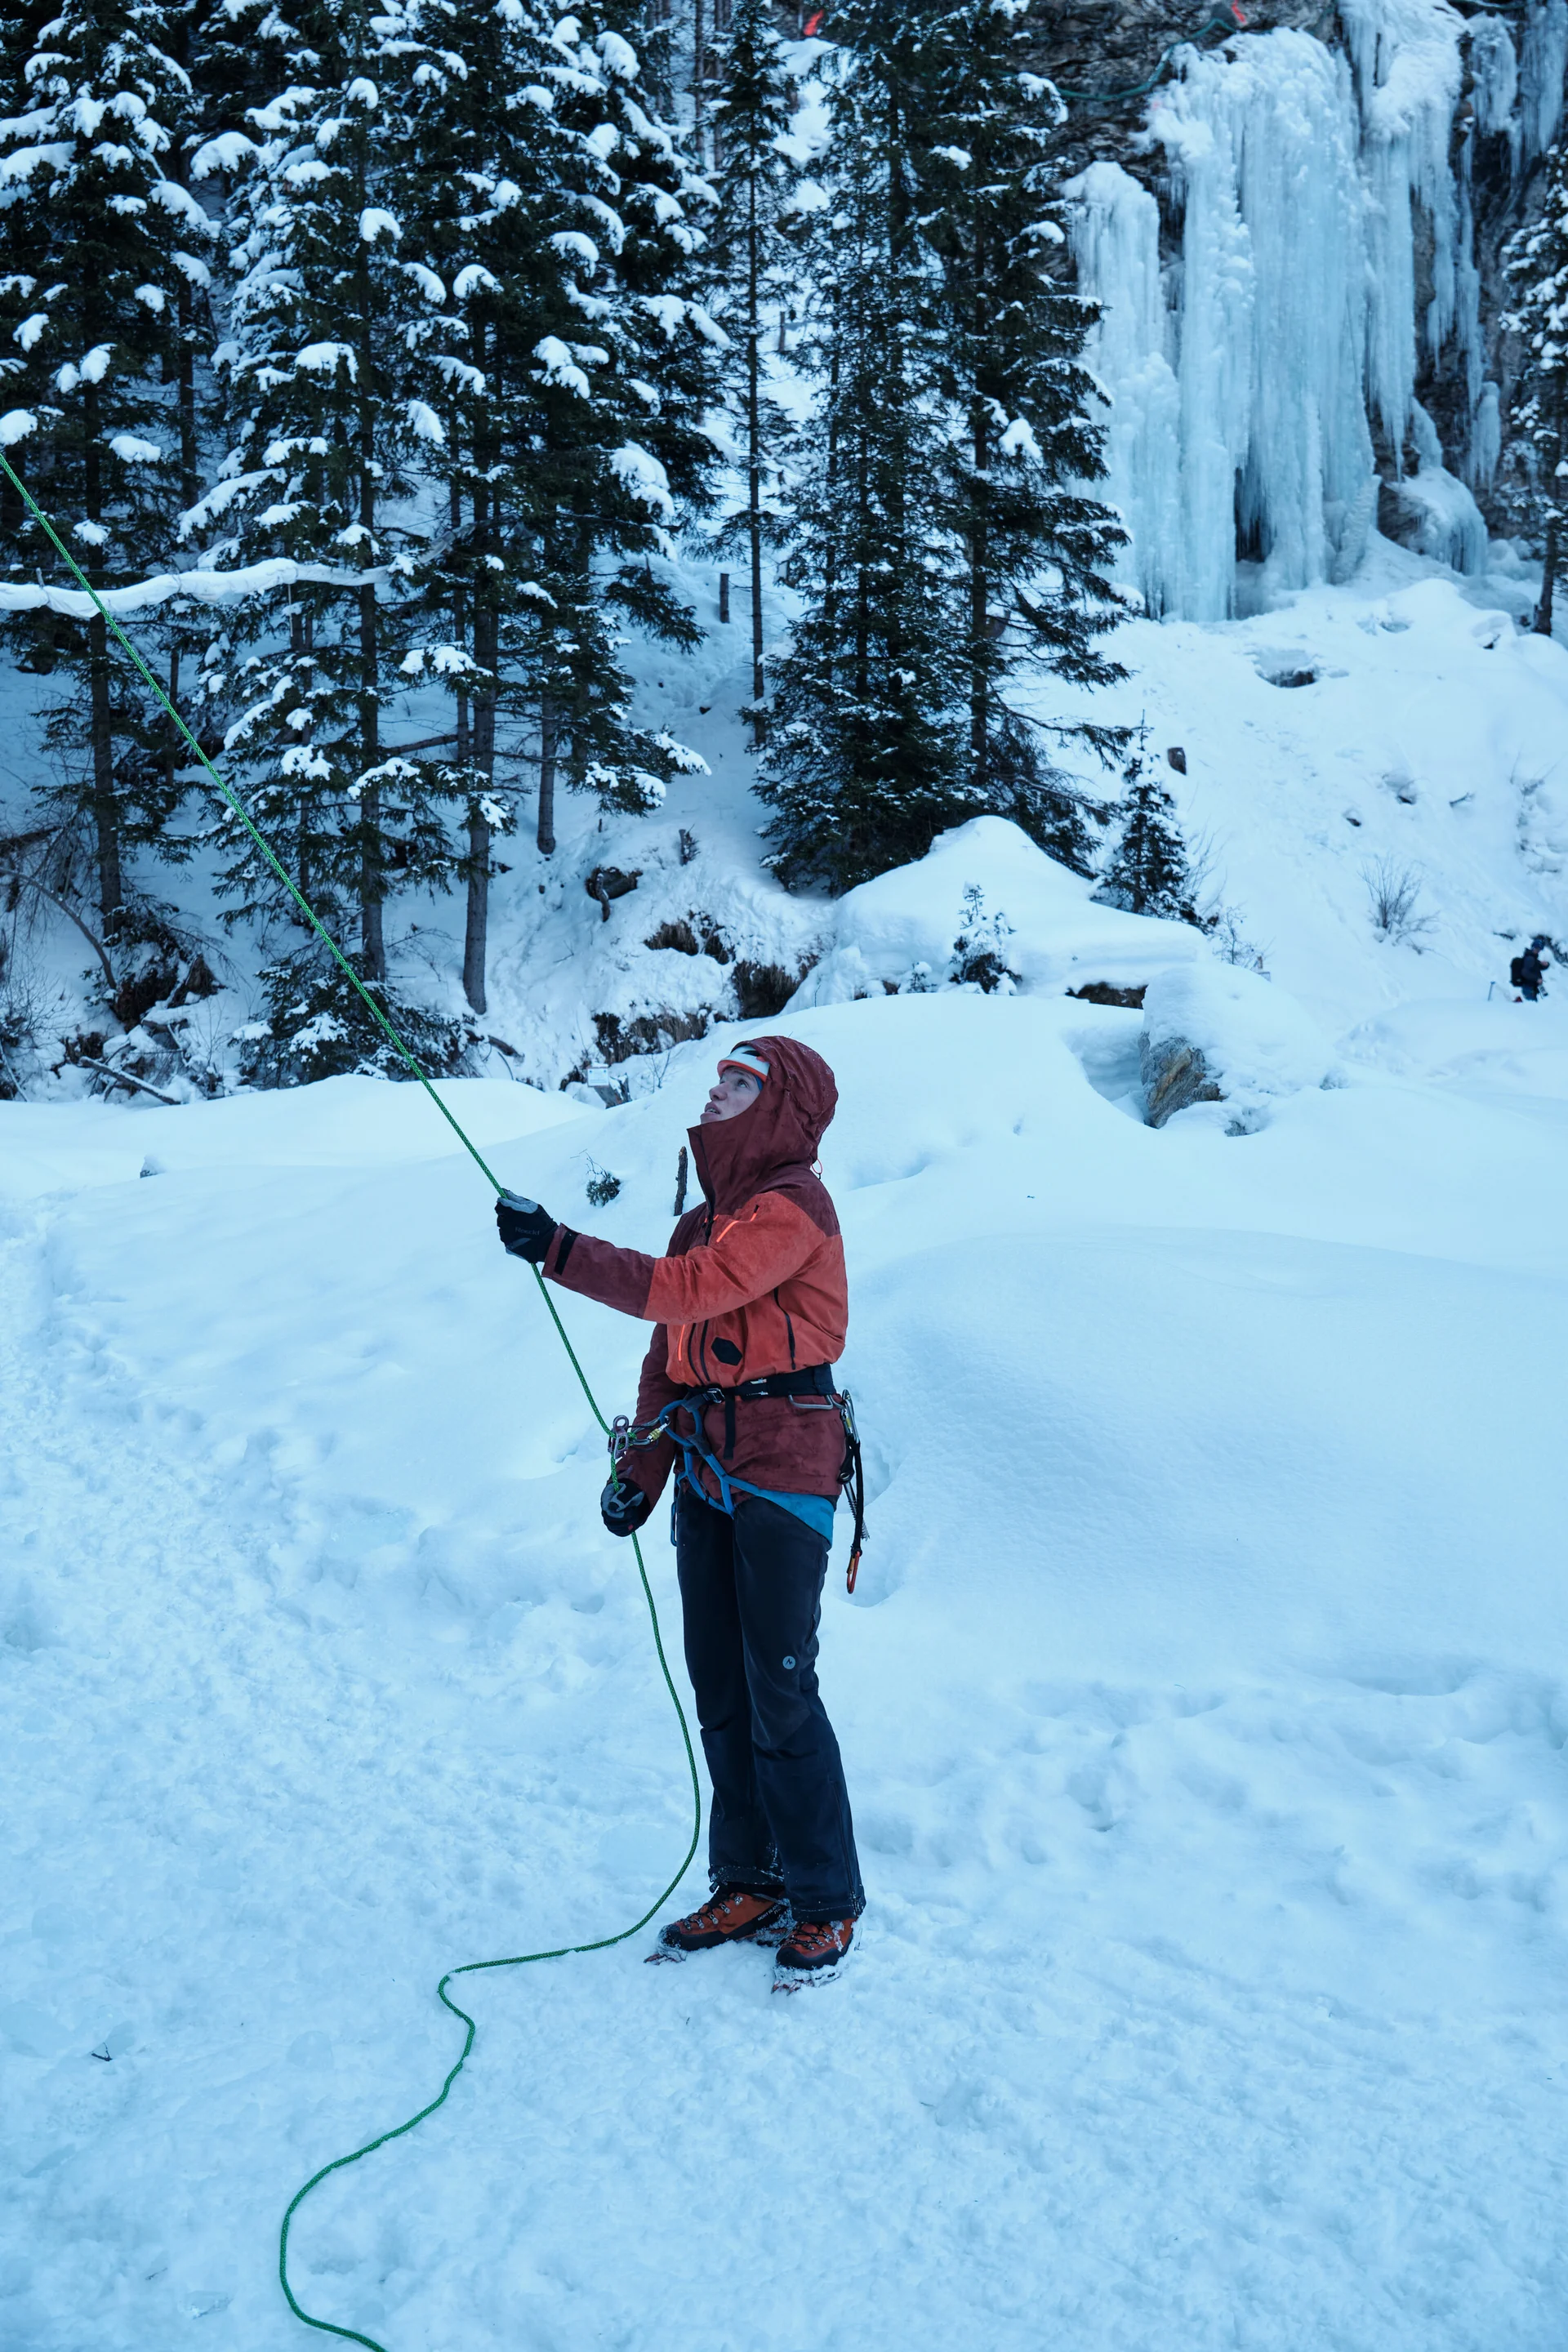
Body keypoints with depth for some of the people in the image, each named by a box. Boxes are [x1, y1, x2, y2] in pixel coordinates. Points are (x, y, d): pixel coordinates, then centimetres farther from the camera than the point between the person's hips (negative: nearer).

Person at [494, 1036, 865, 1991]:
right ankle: (749, 1886, 22)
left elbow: (687, 1290, -23)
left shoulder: (792, 1204, -10)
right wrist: (642, 1469, 9)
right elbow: (669, 1351, 18)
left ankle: (827, 1903, 8)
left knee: (781, 1694, -5)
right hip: (709, 1471, 9)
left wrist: (558, 1249, -22)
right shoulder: (709, 1217, 18)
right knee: (720, 1692, 11)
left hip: (783, 1469, -9)